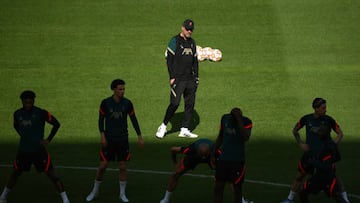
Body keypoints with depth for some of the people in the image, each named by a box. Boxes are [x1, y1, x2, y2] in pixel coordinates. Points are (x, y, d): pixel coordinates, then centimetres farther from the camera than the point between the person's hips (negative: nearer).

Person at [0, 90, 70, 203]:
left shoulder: (41, 113, -12)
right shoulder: (17, 114, 1)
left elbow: (56, 124, -5)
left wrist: (48, 140, -7)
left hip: (39, 150, -3)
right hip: (23, 151, 3)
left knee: (51, 174, -6)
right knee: (15, 173, 15)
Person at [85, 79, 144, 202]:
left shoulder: (127, 103, -2)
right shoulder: (105, 103, -6)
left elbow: (133, 119, 6)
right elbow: (101, 119, 0)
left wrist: (139, 136, 3)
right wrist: (102, 135, -10)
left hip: (123, 139, 1)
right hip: (109, 139, -1)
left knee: (123, 167, 1)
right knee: (103, 166, 0)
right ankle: (95, 191, 18)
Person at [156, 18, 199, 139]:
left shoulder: (192, 42, 15)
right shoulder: (175, 41, -5)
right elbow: (169, 60, -8)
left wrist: (196, 77, 13)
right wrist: (172, 77, -14)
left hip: (190, 79, 6)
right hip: (178, 79, -6)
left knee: (190, 104, 3)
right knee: (175, 103, -12)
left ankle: (184, 130, 8)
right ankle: (163, 127, 2)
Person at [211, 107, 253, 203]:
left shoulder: (246, 121, -11)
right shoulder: (225, 118, 3)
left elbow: (246, 137, -29)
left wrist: (239, 120, -27)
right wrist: (213, 154, 12)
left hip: (238, 160, -3)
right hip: (223, 159, 4)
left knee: (237, 188, 4)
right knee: (218, 186, 2)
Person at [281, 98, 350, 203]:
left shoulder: (328, 119, -9)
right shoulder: (306, 119, -5)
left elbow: (340, 133, 1)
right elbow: (295, 130, 12)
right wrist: (300, 143, -1)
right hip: (309, 154, 1)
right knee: (299, 176, 8)